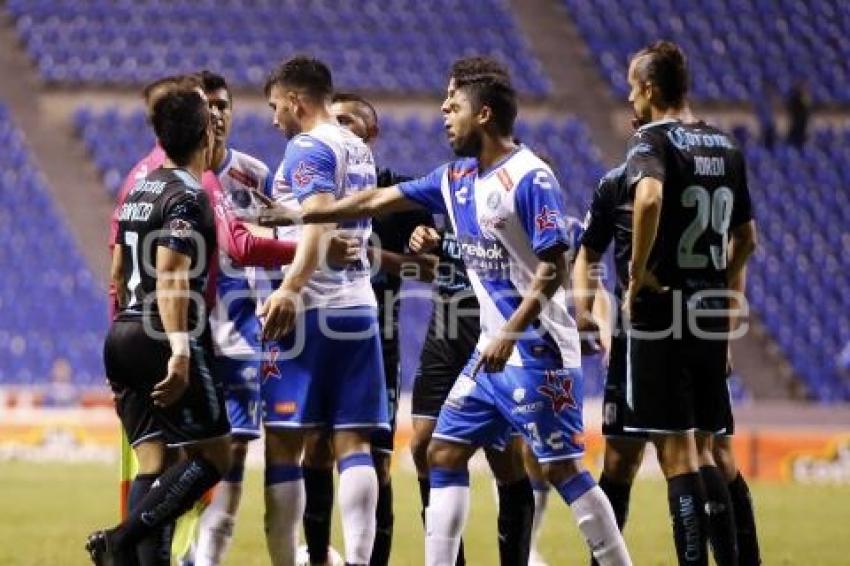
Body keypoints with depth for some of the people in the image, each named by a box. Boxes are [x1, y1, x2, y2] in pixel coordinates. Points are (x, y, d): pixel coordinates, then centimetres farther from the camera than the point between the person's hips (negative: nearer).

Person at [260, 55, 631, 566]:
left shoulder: (530, 178, -14)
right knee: (444, 454, 8)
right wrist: (298, 216, 20)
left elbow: (553, 269, -18)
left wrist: (509, 333, -25)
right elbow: (378, 200, 18)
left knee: (561, 466, -9)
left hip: (537, 349, -9)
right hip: (495, 347, 9)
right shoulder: (458, 177, 11)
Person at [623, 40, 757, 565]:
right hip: (712, 315, 7)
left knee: (676, 453, -4)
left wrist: (639, 271, -21)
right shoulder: (726, 148, 12)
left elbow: (650, 196, -32)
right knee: (703, 451, 16)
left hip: (662, 312, -7)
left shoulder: (652, 141, -10)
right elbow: (747, 238, 19)